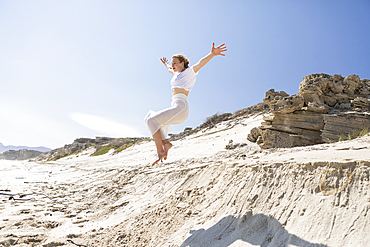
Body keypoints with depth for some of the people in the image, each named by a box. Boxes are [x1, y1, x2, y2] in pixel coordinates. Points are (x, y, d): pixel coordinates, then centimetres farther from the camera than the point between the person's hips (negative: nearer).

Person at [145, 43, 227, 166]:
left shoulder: (189, 72, 4)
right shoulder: (177, 74, 27)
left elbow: (200, 62, -15)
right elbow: (169, 69, 51)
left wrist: (212, 54, -33)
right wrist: (165, 64, 70)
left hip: (181, 107, -9)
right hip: (175, 107, 9)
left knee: (151, 120, -18)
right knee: (149, 118, 10)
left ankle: (160, 151, -18)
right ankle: (165, 143, 1)